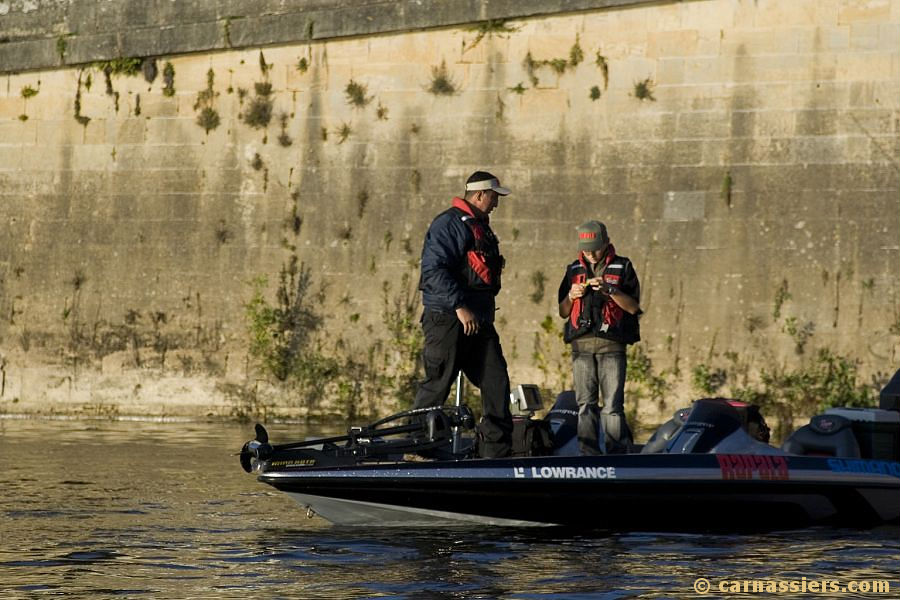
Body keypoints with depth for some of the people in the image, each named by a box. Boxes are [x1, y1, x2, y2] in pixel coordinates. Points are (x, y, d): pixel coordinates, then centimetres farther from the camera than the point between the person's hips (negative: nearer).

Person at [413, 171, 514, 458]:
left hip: (479, 320, 9)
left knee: (497, 381, 2)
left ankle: (497, 449, 5)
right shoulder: (449, 224, -10)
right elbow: (433, 270, -20)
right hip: (448, 318, -9)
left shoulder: (481, 227, 22)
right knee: (437, 385, -6)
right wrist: (459, 307, -24)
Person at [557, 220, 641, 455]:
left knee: (612, 405, -9)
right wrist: (571, 297, -2)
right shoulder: (574, 270, 17)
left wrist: (610, 290, -14)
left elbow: (633, 307, -1)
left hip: (612, 345, -3)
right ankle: (589, 455, 1)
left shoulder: (622, 268, 7)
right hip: (582, 345, 3)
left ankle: (618, 453, -7)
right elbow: (563, 312, 19)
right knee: (586, 404, -1)